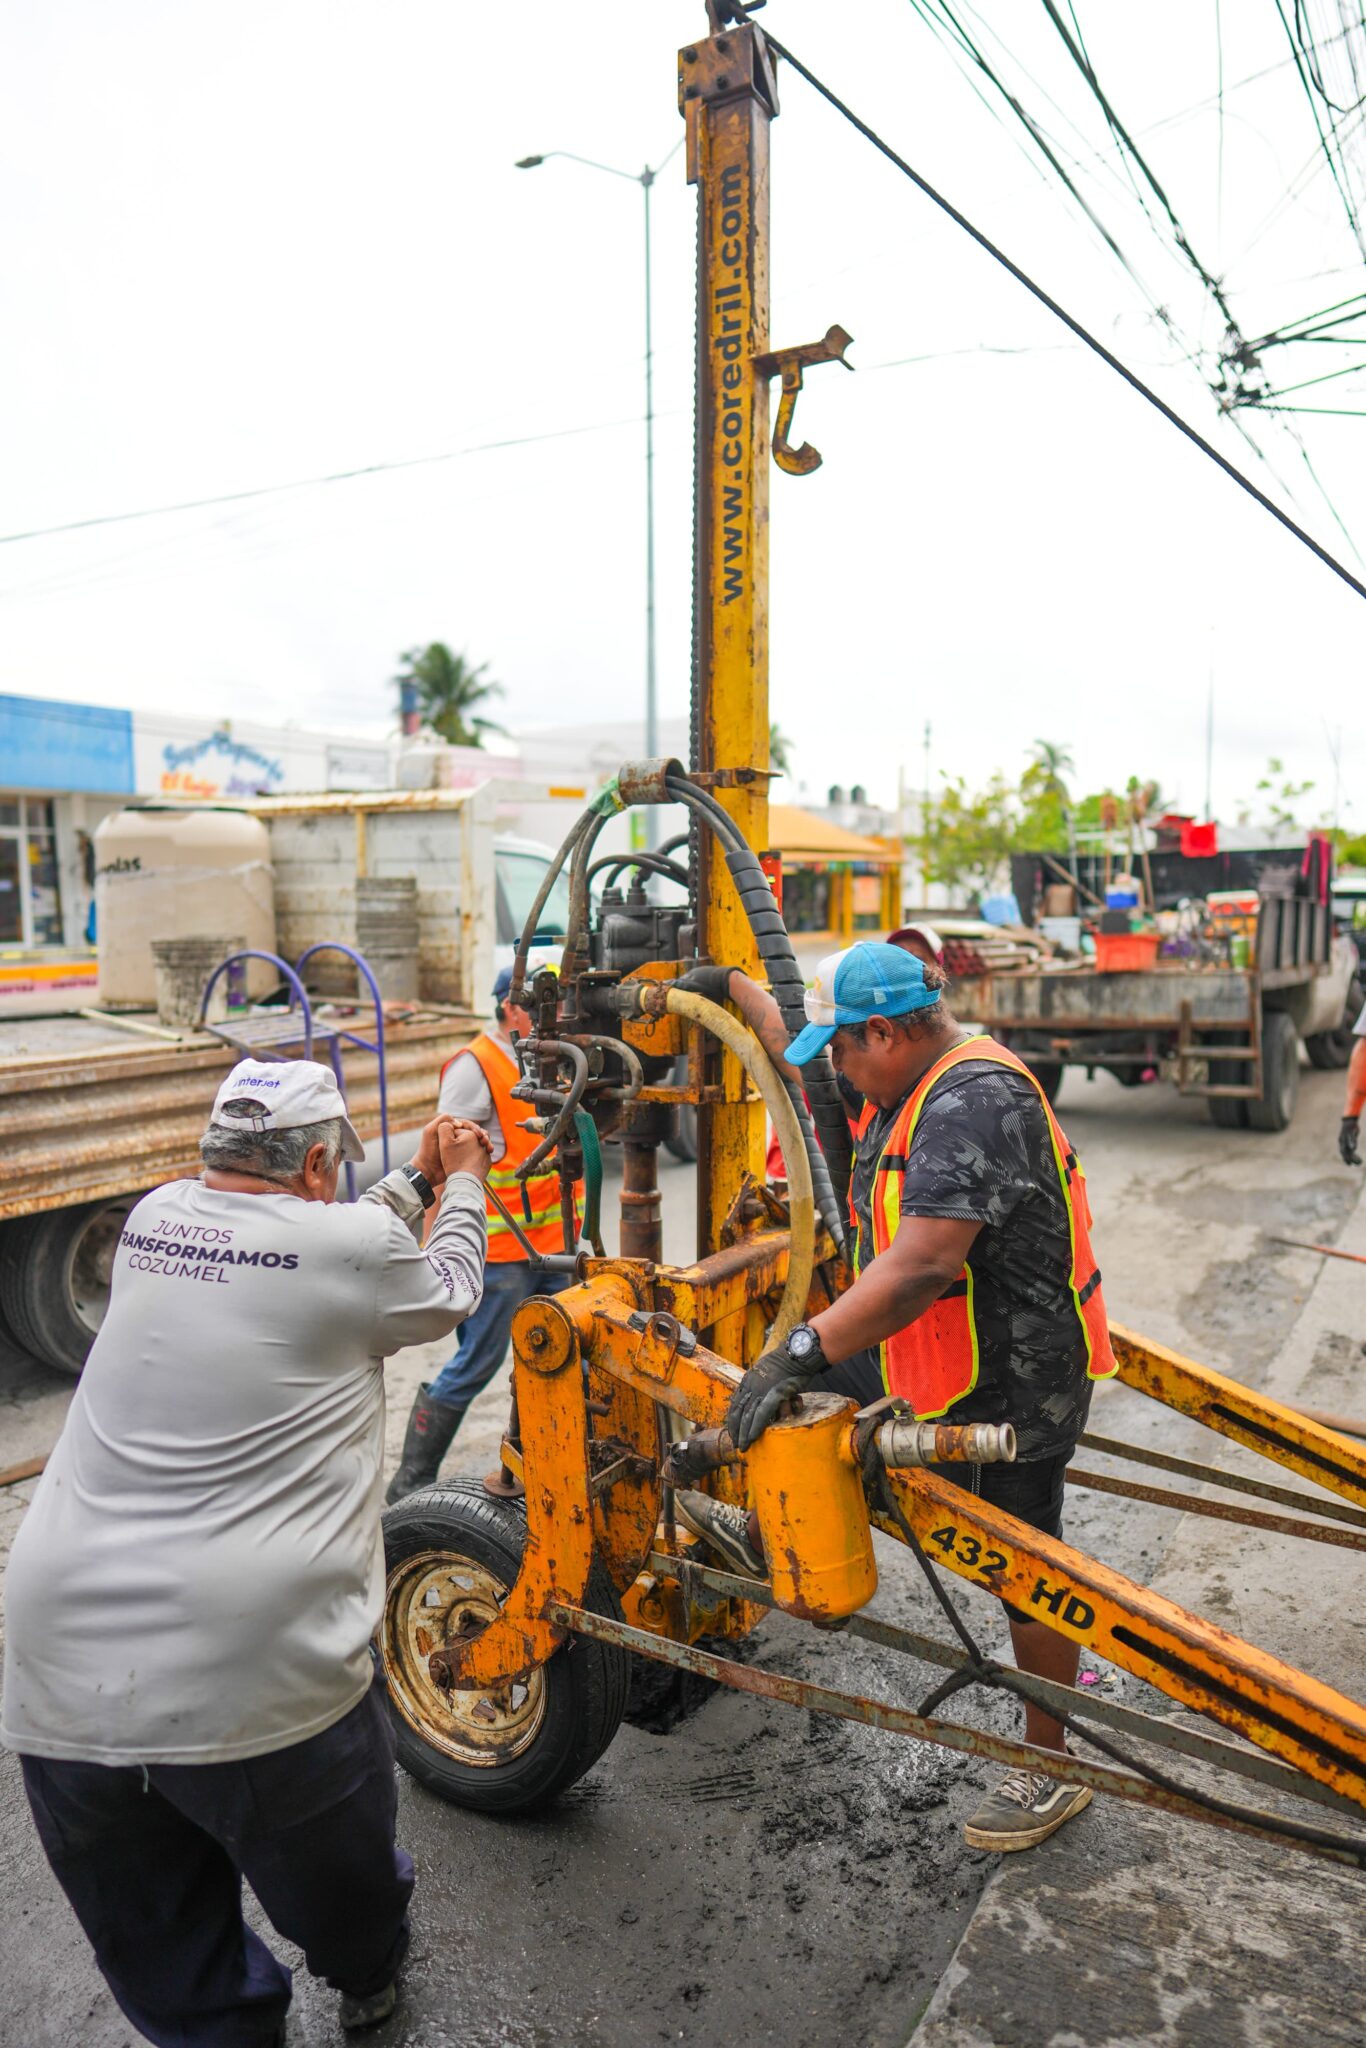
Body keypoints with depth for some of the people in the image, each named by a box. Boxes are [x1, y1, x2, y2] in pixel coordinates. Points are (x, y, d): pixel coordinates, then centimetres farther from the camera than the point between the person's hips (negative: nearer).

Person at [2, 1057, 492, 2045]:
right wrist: (462, 1183, 27)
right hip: (257, 1676, -4)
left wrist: (419, 1178, 30)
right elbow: (449, 1295, 11)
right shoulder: (355, 1247, -11)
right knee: (341, 1890, 29)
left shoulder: (153, 1217, 5)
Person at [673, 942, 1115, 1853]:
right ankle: (766, 1536, 37)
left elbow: (923, 1264, -40)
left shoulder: (975, 1103, -29)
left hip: (1008, 1386, -9)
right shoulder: (914, 1079, 3)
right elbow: (800, 1052, 21)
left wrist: (802, 1350, -42)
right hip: (930, 1360, 9)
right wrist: (732, 983, 29)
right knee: (809, 1385, 16)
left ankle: (1053, 1767, 29)